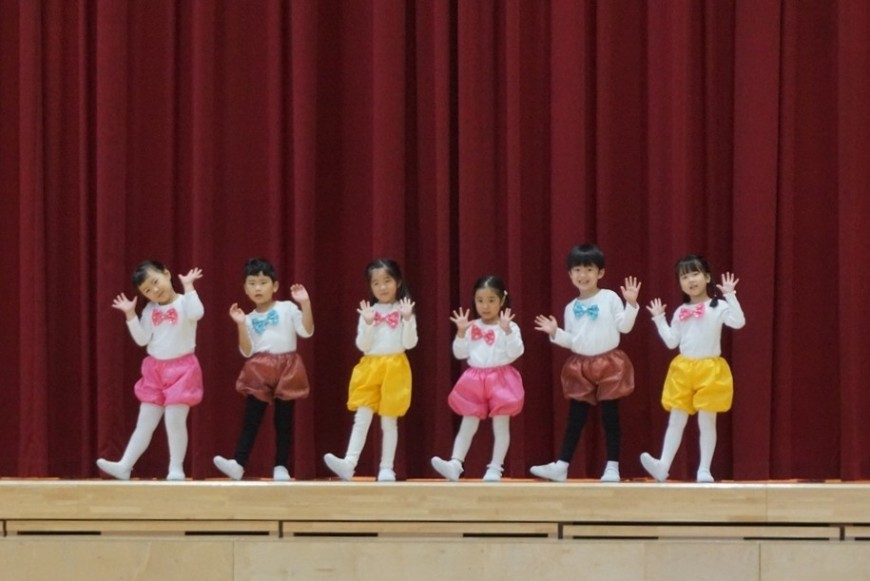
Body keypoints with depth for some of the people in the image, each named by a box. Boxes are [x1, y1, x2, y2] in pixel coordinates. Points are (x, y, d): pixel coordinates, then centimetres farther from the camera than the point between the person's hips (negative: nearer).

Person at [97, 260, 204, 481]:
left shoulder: (184, 302, -8)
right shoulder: (150, 310, 7)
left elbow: (197, 313, -31)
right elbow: (142, 339, 1)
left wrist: (188, 286, -26)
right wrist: (130, 314, -6)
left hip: (181, 369, -5)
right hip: (154, 370, 5)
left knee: (175, 420, -8)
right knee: (145, 422, 7)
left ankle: (176, 470, 0)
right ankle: (125, 466, 6)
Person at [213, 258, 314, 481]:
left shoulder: (288, 309, 3)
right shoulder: (249, 319, 9)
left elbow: (307, 331, -8)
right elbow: (247, 352, 2)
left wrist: (305, 304, -17)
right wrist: (241, 325, -9)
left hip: (286, 369, -2)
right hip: (260, 371, 2)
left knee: (283, 420, 3)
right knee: (251, 419, -5)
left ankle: (281, 467, 7)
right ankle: (238, 464, -11)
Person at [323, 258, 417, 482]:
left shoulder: (404, 310, 0)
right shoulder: (369, 311, 6)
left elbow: (409, 343, -7)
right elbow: (363, 346, 0)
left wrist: (407, 319, -19)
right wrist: (367, 323, -14)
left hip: (394, 369, -2)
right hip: (370, 368, 2)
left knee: (389, 420, 2)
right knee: (362, 417, -6)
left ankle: (386, 469, 6)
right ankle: (349, 463, -15)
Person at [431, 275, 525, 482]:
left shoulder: (509, 327, -6)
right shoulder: (472, 328, 4)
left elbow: (515, 352, -15)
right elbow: (460, 354, 3)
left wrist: (507, 330, -25)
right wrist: (461, 333, -10)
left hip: (500, 378, -3)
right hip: (475, 381, 3)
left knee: (501, 426, 2)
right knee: (467, 425, 3)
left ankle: (495, 469, 7)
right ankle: (455, 465, -2)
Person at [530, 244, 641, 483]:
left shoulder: (610, 298, -3)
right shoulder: (571, 308, 9)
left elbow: (624, 326, -7)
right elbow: (571, 340, 9)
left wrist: (631, 304, -19)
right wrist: (555, 333, -6)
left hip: (609, 363, -4)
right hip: (580, 367, 4)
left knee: (610, 417, 1)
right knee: (575, 418, 6)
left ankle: (612, 467, 5)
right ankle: (561, 466, 6)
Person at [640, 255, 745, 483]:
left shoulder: (718, 307, -5)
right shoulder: (681, 312, 8)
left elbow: (738, 322, -21)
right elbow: (671, 342, 9)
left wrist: (730, 296, -25)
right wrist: (659, 319, 5)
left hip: (709, 370, -4)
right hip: (683, 369, 4)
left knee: (706, 422, 1)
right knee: (676, 421, 3)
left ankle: (704, 470, 4)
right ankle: (663, 466, -3)